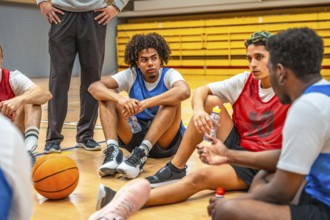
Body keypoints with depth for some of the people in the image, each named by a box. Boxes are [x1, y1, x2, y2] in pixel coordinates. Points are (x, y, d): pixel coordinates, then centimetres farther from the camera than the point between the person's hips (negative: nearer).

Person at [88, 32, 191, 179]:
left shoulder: (169, 74, -9)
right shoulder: (130, 75, -2)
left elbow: (184, 91, -34)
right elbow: (94, 88, -15)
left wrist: (144, 104, -40)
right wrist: (120, 98, -35)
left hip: (166, 141, -2)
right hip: (137, 138, 3)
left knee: (172, 100, -28)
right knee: (108, 96, -12)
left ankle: (140, 154, -38)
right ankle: (112, 150, -31)